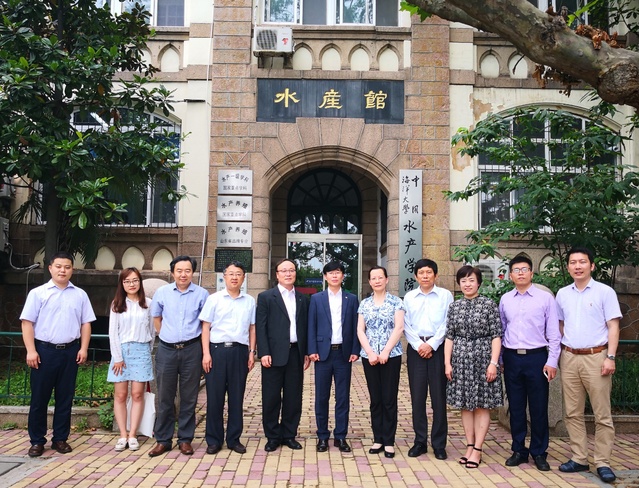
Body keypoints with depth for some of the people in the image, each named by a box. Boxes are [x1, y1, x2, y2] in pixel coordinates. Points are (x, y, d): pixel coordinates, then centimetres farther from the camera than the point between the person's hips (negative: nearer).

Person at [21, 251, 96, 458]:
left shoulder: (80, 295, 8)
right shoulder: (38, 293, 0)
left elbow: (85, 323, 8)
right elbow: (27, 322, -3)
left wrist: (83, 348, -1)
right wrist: (31, 351, -10)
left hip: (70, 351, 2)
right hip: (44, 350, -2)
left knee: (65, 398, 8)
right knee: (39, 397, 5)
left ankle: (60, 439, 19)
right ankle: (37, 441, 17)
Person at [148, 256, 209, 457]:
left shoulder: (202, 294, -3)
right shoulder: (162, 292, 3)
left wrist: (205, 350, 4)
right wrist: (165, 336, 12)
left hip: (191, 350, -1)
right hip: (166, 350, 2)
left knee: (189, 397, 7)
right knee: (164, 397, 7)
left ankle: (185, 439, 18)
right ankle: (163, 440, 18)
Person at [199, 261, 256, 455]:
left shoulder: (250, 301, 10)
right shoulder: (214, 299, 3)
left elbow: (252, 328, 12)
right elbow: (206, 327, 1)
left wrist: (252, 352, 4)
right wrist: (206, 353, -6)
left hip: (240, 351, 2)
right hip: (217, 350, -2)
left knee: (237, 397, 7)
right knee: (214, 397, 3)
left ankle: (234, 439, 19)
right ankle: (213, 440, 15)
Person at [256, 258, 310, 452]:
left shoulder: (303, 299, 12)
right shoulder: (266, 297, 1)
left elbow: (305, 327, 12)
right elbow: (260, 327, -4)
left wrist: (307, 353, 7)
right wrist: (264, 353, -12)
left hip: (296, 353, 3)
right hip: (274, 354, -3)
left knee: (293, 397, 8)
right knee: (271, 398, 3)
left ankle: (289, 435, 20)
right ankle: (272, 437, 16)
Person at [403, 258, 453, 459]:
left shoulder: (445, 295, 2)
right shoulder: (409, 297, 9)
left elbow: (447, 324, -4)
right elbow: (406, 325, 5)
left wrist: (431, 344, -10)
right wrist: (419, 345, -7)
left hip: (438, 348, -2)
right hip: (416, 348, 2)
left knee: (438, 397, 1)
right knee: (417, 397, 5)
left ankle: (439, 444, 12)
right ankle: (420, 441, 15)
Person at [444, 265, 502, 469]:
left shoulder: (489, 305, -3)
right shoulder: (454, 306, 6)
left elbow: (496, 336, -5)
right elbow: (449, 336, 7)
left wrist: (493, 363, -12)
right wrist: (447, 362, 2)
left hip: (482, 359, -3)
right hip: (461, 360, 3)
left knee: (482, 406, 3)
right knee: (465, 405, 9)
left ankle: (477, 449, 10)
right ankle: (469, 446, 20)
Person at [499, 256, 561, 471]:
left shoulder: (545, 298, -1)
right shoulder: (505, 300, 8)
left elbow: (554, 333, -1)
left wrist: (552, 362, -6)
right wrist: (499, 360, 8)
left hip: (536, 357, -3)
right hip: (511, 358, 3)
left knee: (538, 408, 4)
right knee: (516, 407, 10)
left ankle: (539, 453, 19)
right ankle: (518, 450, 22)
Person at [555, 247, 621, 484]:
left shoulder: (605, 292, -3)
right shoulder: (562, 294, 9)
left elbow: (613, 326, -5)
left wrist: (610, 357, -13)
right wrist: (559, 354, 10)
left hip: (596, 357, -4)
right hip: (569, 358, 4)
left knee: (602, 414, 1)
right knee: (573, 413, 8)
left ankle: (603, 463, 9)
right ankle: (579, 459, 17)